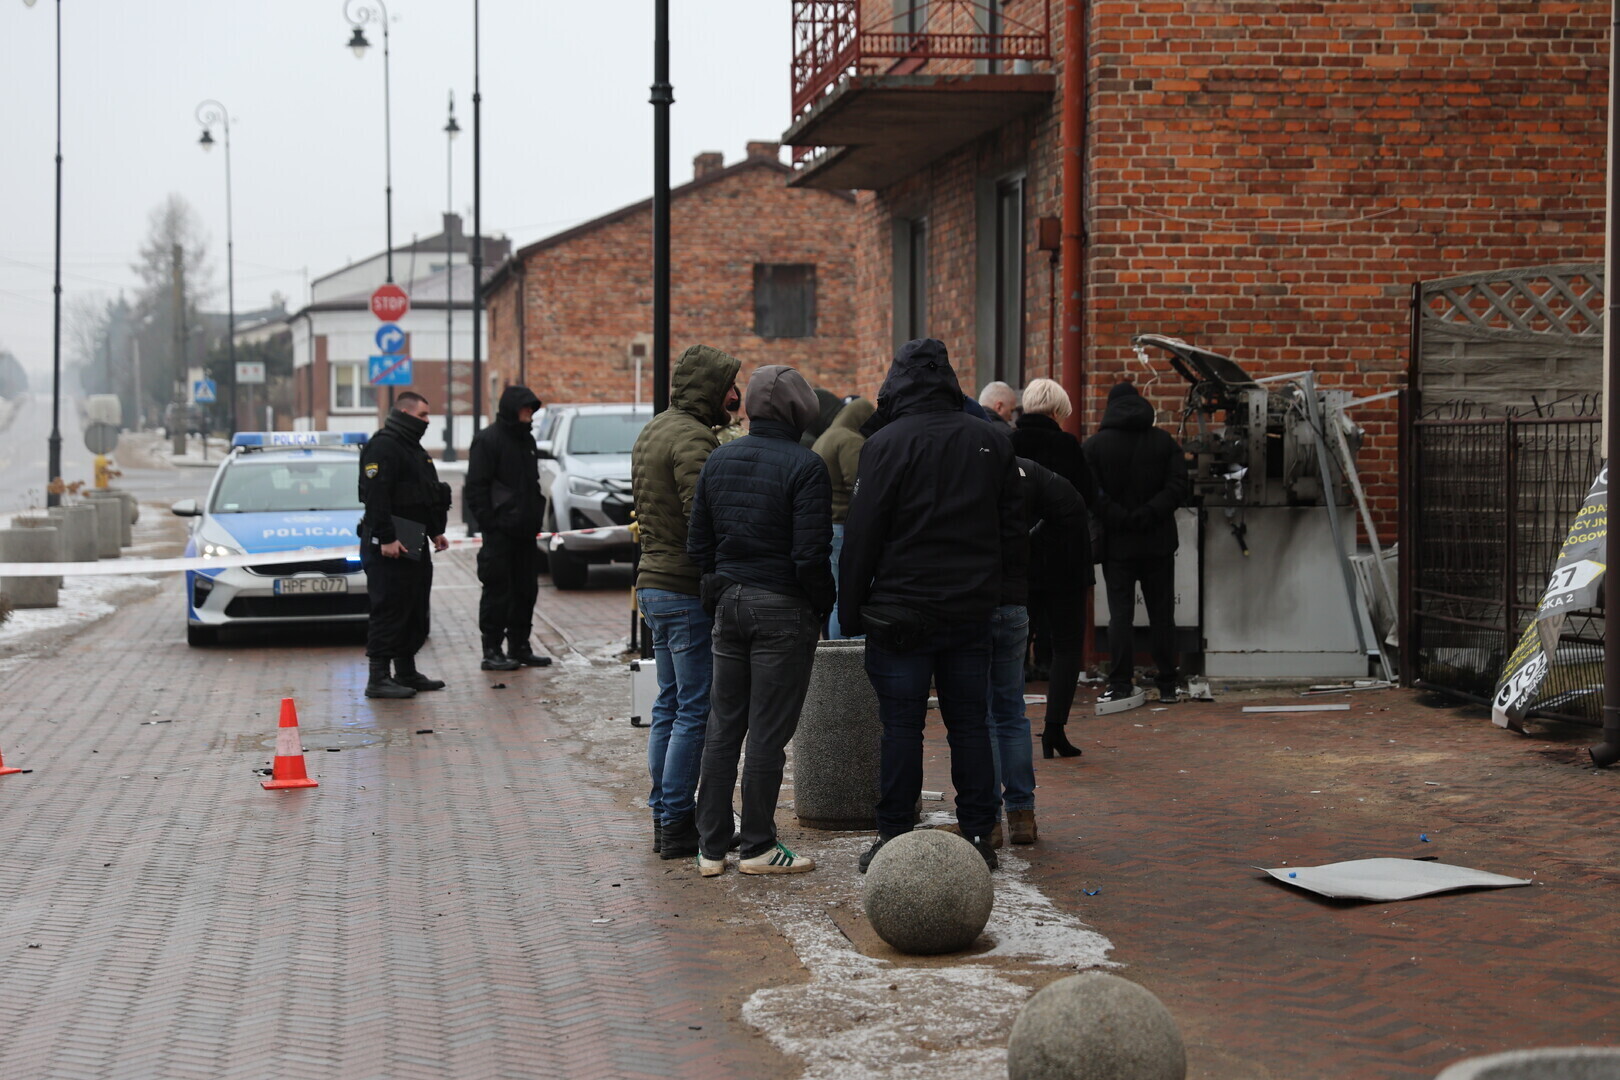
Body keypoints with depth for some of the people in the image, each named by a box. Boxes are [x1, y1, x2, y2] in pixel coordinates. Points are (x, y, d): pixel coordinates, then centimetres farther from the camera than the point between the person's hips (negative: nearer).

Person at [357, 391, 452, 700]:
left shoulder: (414, 448, 20)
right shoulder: (383, 446, -13)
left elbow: (428, 495, 28)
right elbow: (375, 496, -21)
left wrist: (435, 532, 22)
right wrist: (386, 538, -25)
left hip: (414, 544, 10)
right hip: (389, 545, -10)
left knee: (415, 611, 14)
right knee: (389, 610, -9)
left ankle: (406, 672, 22)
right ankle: (378, 678, -8)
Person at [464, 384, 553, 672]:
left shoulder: (526, 440, 17)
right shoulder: (488, 440, -8)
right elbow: (476, 487, -12)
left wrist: (536, 518, 14)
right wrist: (488, 522, -17)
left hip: (525, 532, 8)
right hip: (500, 532, -8)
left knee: (526, 590, 11)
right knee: (498, 591, -5)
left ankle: (519, 646, 19)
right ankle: (492, 651, 0)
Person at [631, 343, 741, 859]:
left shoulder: (651, 432, 16)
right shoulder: (691, 438, -17)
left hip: (653, 581, 10)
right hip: (687, 590, -10)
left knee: (670, 704, 15)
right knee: (696, 710, -4)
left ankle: (663, 815, 19)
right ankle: (677, 825, -2)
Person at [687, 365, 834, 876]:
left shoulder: (718, 460, 7)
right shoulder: (804, 466, -13)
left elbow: (698, 543, 10)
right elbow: (810, 553, -18)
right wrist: (823, 605, -4)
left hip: (729, 604, 6)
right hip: (783, 609, -6)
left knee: (723, 726, 12)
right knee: (769, 732, 1)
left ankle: (711, 847, 15)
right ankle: (758, 847, 8)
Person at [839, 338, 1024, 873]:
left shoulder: (887, 443, -8)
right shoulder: (990, 442, 8)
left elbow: (862, 535, -8)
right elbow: (1013, 531, 12)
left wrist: (851, 609, -1)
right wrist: (994, 586, 18)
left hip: (903, 611, -4)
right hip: (973, 610, 5)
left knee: (902, 727, 0)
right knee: (969, 723, 10)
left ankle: (895, 840, 3)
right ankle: (978, 836, 12)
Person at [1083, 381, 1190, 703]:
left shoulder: (1095, 445, -2)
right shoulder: (1164, 441, 3)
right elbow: (1178, 487, -7)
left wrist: (1122, 519, -11)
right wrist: (1148, 515, -11)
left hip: (1116, 544, -1)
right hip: (1158, 543, 1)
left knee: (1120, 613, 2)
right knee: (1162, 614, 7)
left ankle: (1120, 683, -2)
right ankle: (1168, 685, 9)